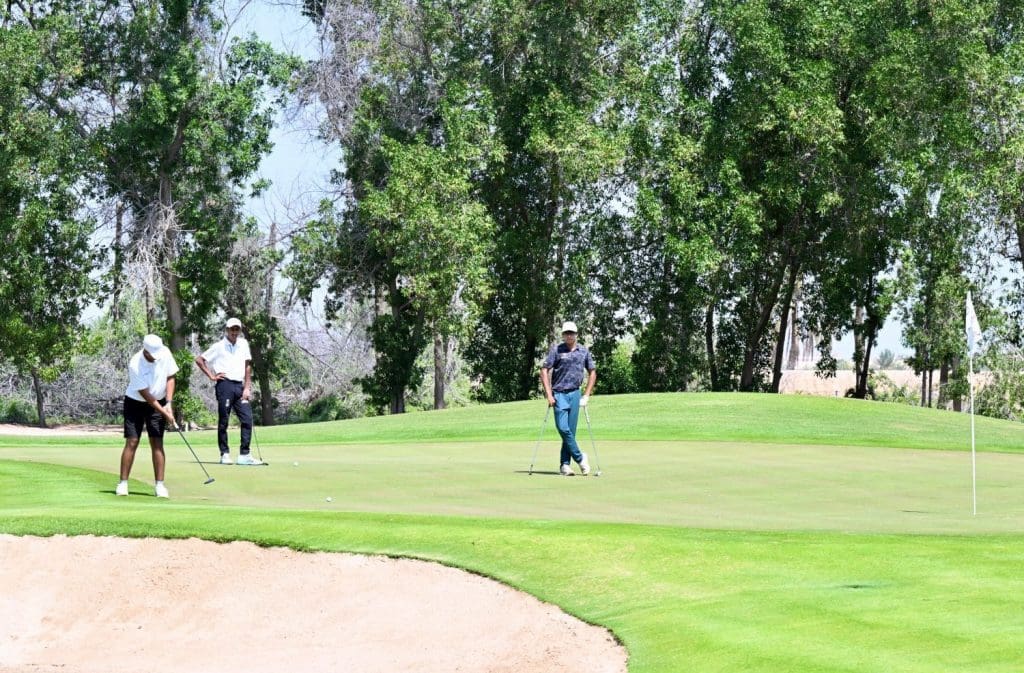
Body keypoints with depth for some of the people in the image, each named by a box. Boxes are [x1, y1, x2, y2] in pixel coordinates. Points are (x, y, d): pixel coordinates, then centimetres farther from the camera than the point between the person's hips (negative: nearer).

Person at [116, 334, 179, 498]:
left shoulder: (165, 353, -14)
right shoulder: (135, 365, -27)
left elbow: (170, 378, -1)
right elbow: (145, 394, -23)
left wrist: (168, 403, -11)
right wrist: (164, 413, -23)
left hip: (159, 402, 3)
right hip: (136, 403, -3)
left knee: (157, 443, -4)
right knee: (132, 442, -8)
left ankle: (159, 485, -4)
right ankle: (123, 484, -2)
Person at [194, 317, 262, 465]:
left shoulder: (243, 344, 15)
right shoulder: (219, 347, 3)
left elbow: (247, 366, 14)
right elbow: (199, 360, 5)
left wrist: (247, 388, 6)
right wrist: (212, 376, 0)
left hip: (240, 386, 4)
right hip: (225, 384, -4)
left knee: (247, 418, -5)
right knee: (223, 421, -1)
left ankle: (244, 455, -2)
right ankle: (225, 454, 3)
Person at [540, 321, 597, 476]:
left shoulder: (584, 351, 8)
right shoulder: (556, 350, -1)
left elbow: (592, 373, 16)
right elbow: (544, 370, -3)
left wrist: (587, 395, 8)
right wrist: (549, 394, -10)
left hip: (575, 394, 3)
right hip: (559, 394, -3)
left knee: (570, 430, 1)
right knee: (563, 428, -13)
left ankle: (565, 465, 6)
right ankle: (580, 458, -1)